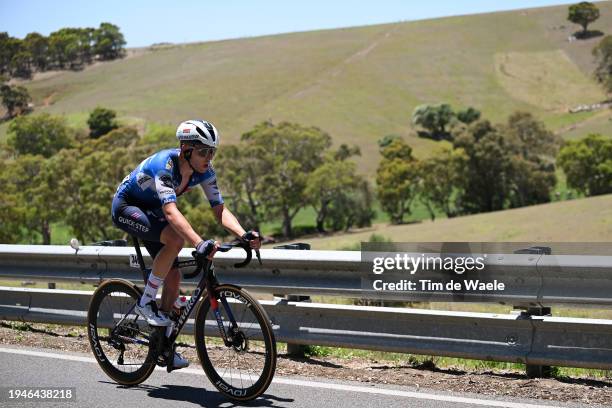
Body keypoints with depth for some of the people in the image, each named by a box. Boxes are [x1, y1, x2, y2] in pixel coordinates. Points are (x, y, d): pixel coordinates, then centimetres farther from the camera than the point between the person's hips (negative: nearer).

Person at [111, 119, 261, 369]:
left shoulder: (204, 171, -15)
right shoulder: (164, 165, -36)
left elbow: (220, 209, -18)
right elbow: (171, 211, -49)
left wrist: (244, 234, -37)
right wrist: (199, 243, -62)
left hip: (151, 211, 7)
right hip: (126, 207, -7)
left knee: (173, 278, -2)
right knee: (175, 239, -32)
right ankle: (145, 302, -16)